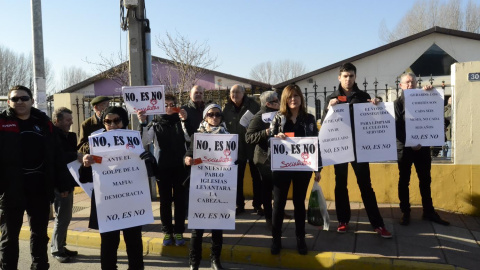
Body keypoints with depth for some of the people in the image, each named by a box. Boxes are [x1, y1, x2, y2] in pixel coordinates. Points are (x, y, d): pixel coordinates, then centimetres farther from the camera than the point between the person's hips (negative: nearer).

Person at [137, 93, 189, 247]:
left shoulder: (181, 121, 2)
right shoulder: (156, 124, 2)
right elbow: (144, 141, -10)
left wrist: (185, 120, -26)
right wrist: (142, 123, -21)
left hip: (180, 167, 0)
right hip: (163, 167, 0)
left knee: (180, 200, 6)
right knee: (165, 200, 8)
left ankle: (179, 231, 16)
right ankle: (167, 231, 19)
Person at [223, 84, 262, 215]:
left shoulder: (253, 105, -5)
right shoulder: (227, 108, 2)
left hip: (253, 146, -2)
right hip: (236, 148, 2)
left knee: (256, 177, 7)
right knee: (237, 178, 8)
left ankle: (257, 205, 19)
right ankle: (239, 204, 21)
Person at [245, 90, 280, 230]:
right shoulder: (260, 117, -12)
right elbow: (248, 138, -19)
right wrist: (265, 133, -29)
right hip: (265, 158, -6)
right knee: (267, 188, 2)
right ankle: (269, 218, 13)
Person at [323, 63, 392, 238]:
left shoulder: (363, 96, 5)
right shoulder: (332, 98, 4)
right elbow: (324, 123, -2)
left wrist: (375, 107, -12)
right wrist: (329, 109, -19)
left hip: (359, 146, 0)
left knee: (366, 185, 1)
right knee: (341, 185, 8)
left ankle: (377, 224, 6)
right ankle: (343, 221, 19)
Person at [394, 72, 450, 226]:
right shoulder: (398, 103, 0)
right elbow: (397, 127, -8)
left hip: (422, 146, 4)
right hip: (405, 147, -3)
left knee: (425, 180, 9)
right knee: (404, 181, 4)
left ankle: (428, 212, 19)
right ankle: (405, 212, 12)